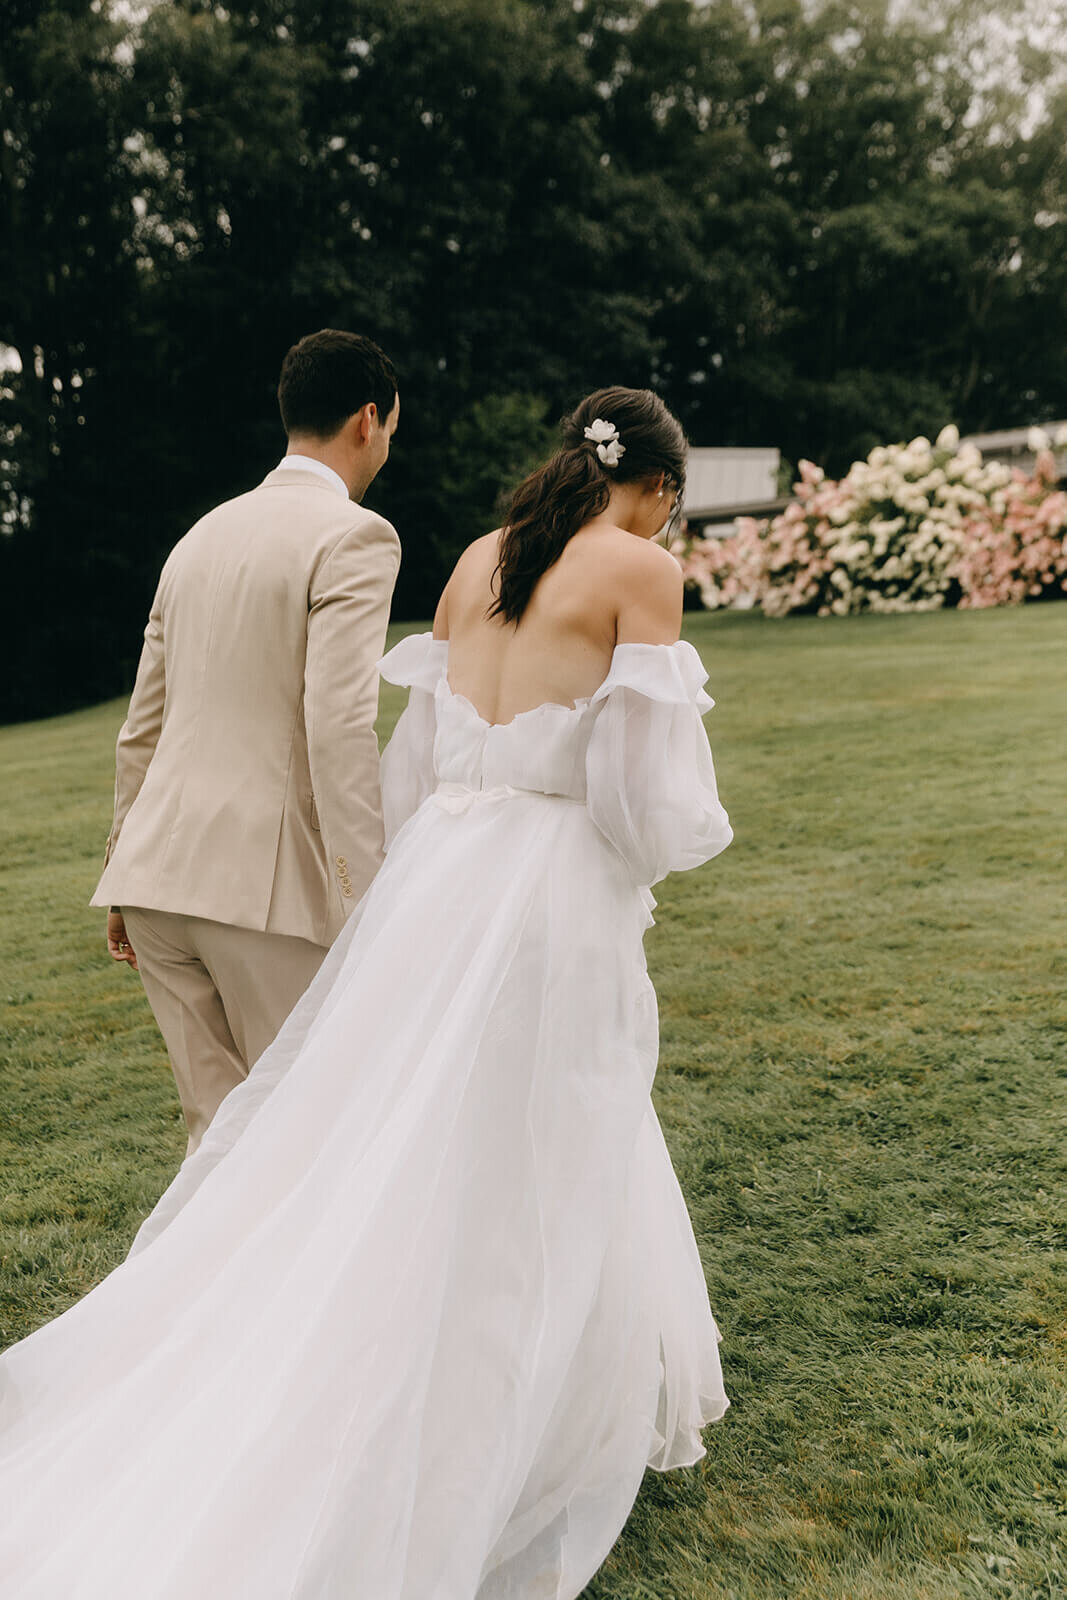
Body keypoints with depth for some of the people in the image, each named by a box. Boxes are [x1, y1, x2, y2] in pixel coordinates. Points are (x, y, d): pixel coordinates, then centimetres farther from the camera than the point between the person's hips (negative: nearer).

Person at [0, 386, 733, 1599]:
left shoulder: (478, 560, 13)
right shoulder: (643, 569, -6)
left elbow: (412, 770, 15)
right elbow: (649, 799, -11)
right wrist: (697, 823, 11)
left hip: (435, 878, 6)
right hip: (553, 901, -6)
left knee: (372, 1168, 15)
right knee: (532, 1195, 9)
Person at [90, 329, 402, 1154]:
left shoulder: (202, 536, 17)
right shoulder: (354, 537, -6)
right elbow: (338, 726, -18)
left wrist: (126, 872, 27)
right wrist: (365, 900, -17)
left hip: (158, 874, 7)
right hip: (266, 882, -7)